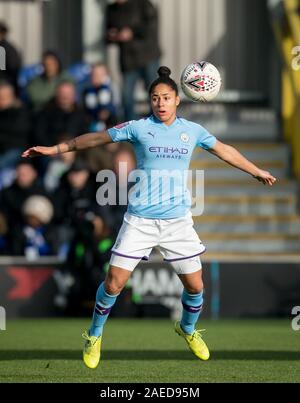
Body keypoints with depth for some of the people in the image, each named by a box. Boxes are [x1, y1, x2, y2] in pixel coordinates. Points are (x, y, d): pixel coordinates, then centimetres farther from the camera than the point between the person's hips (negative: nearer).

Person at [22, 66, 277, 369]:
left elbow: (224, 151, 18)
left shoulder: (192, 130, 4)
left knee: (195, 285, 5)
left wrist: (257, 171, 26)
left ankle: (188, 329, 37)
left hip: (177, 221, 2)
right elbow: (96, 138, 5)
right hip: (140, 220, -2)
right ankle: (95, 336, 19)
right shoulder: (138, 128, -3)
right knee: (114, 282, -6)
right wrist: (56, 149, 7)